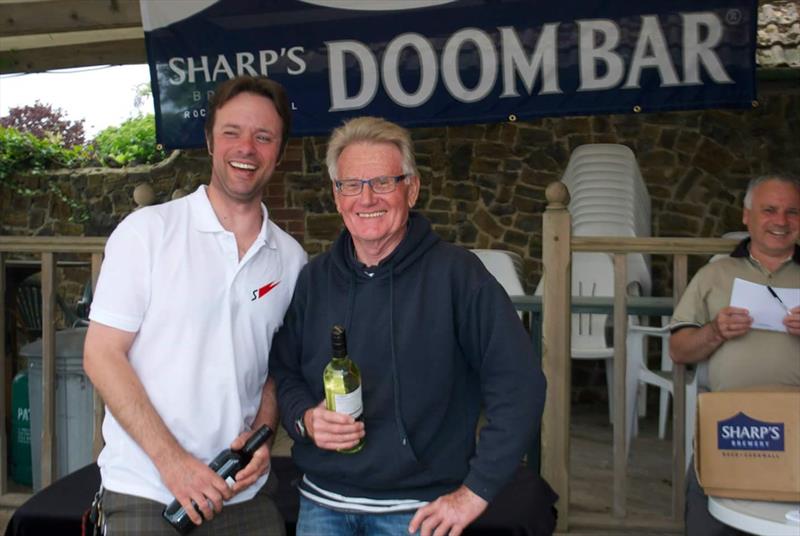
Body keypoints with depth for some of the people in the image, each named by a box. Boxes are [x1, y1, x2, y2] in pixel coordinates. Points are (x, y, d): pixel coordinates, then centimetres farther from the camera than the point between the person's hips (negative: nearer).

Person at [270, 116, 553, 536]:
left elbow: (519, 385, -14)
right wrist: (304, 419, -9)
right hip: (322, 502, 4)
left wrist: (476, 491, -15)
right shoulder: (313, 279, 2)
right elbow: (282, 371, 12)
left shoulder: (456, 273, -12)